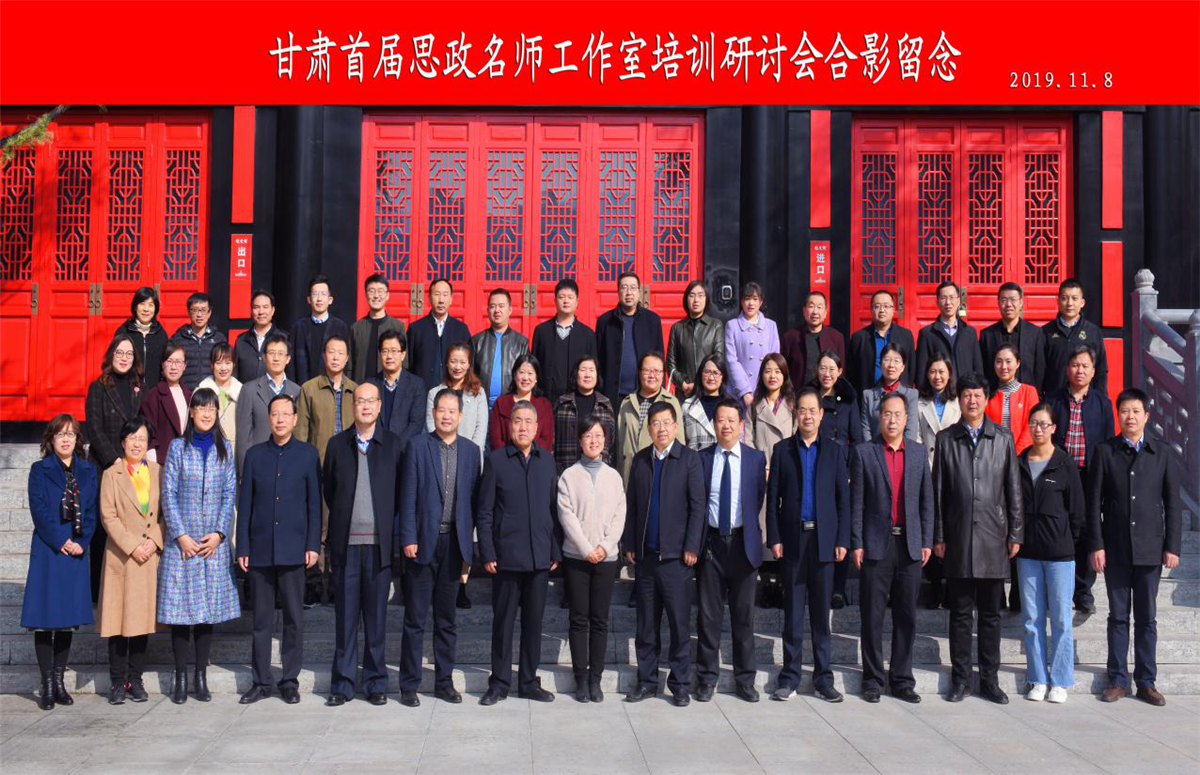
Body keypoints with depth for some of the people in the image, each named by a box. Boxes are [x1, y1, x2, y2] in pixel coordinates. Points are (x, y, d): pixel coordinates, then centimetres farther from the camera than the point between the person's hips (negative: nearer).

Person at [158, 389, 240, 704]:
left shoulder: (225, 449, 8)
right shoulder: (178, 447, 4)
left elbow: (230, 494, 5)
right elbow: (169, 494, 0)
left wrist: (218, 533, -5)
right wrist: (181, 535, -9)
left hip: (214, 541, 2)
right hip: (182, 540, -1)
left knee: (209, 607, 3)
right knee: (180, 607, -2)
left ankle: (201, 676, 11)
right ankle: (180, 676, 8)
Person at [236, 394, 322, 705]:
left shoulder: (308, 454, 4)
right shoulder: (254, 454, 9)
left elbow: (314, 502, 3)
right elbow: (244, 503, 8)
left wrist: (313, 545, -4)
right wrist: (242, 548, 3)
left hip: (293, 548, -1)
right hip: (260, 549, 2)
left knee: (294, 618, 3)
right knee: (261, 618, 7)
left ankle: (290, 681, 12)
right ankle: (261, 681, 15)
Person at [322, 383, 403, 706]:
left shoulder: (393, 444, 5)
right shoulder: (337, 444, 7)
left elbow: (401, 491, 8)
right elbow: (328, 489, 14)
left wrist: (392, 528, 2)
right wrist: (343, 519, 8)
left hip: (379, 543, -1)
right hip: (346, 543, 1)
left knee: (376, 616, 5)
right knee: (345, 616, 5)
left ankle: (376, 682, 15)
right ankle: (342, 683, 13)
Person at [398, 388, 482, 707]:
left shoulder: (471, 450, 8)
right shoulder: (417, 445, -1)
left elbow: (473, 498, 8)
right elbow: (408, 496, -4)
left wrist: (469, 542, 3)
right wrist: (408, 538, -10)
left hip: (454, 543, 3)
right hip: (423, 542, -3)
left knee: (446, 619, 11)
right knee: (415, 619, 3)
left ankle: (444, 681, 21)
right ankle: (409, 685, 11)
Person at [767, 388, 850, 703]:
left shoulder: (834, 451, 8)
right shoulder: (782, 450, 7)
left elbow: (843, 498, 6)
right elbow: (773, 498, 4)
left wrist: (842, 540, -1)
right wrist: (774, 538, -4)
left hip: (823, 539, 1)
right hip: (793, 538, 0)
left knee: (822, 611, 5)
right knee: (793, 611, 4)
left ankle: (823, 678, 12)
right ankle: (789, 676, 10)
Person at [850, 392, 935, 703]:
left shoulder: (919, 452, 10)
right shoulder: (863, 452, 1)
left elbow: (927, 500, 10)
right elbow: (856, 502, -1)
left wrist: (926, 541, 5)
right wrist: (856, 543, -6)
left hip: (910, 546, 3)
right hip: (876, 546, -3)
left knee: (906, 618, 7)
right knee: (872, 617, 2)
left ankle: (902, 680, 17)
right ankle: (873, 680, 13)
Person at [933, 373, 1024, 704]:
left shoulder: (1003, 438, 6)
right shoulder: (946, 439, 5)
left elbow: (1013, 490, 6)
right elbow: (938, 491, 5)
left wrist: (1015, 534, 2)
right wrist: (938, 536, 1)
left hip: (993, 538, 0)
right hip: (958, 540, 0)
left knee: (990, 614, 7)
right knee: (960, 613, 5)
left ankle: (989, 679, 15)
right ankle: (960, 678, 13)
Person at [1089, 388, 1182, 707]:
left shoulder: (1161, 453, 3)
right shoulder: (1105, 451, 1)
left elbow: (1172, 503, 5)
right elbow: (1094, 502, 1)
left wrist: (1172, 546, -1)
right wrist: (1096, 545, -4)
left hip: (1150, 549, 0)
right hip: (1115, 549, 0)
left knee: (1147, 618, 7)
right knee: (1118, 617, 7)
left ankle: (1146, 681, 15)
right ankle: (1118, 680, 14)